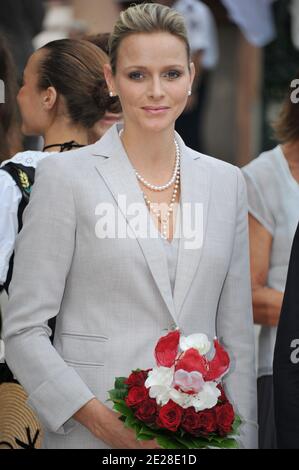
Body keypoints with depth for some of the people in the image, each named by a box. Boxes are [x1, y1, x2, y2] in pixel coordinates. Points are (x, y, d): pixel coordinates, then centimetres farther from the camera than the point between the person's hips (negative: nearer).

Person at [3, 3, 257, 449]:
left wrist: (243, 439, 3)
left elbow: (236, 334, 10)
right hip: (93, 436, -3)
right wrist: (99, 418, -16)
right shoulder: (66, 176, -4)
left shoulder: (226, 183, 8)